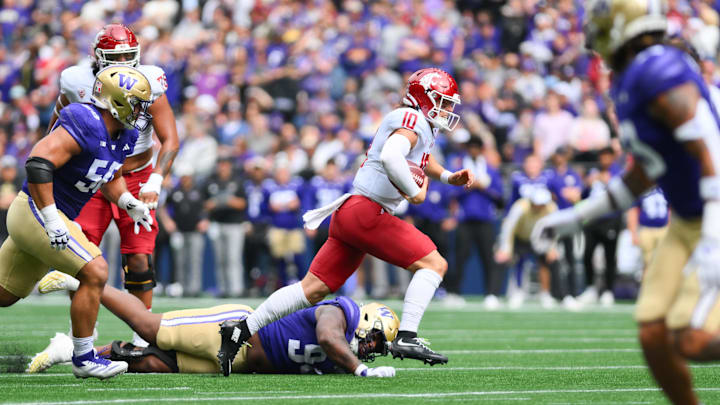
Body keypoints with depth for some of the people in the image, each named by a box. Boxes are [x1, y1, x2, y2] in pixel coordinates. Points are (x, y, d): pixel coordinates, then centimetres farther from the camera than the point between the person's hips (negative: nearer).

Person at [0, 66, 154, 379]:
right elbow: (38, 163, -31)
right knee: (94, 273, -15)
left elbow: (110, 178, 25)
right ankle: (83, 359, -5)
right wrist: (52, 220, -30)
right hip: (37, 212, -10)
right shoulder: (86, 126, -23)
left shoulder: (122, 136, 7)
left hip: (37, 216, 10)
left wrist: (129, 203, 5)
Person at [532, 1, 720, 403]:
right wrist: (575, 218, 25)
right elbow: (642, 176, 22)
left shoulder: (659, 72, -21)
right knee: (655, 337, 1)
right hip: (686, 222, 9)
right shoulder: (632, 82, 11)